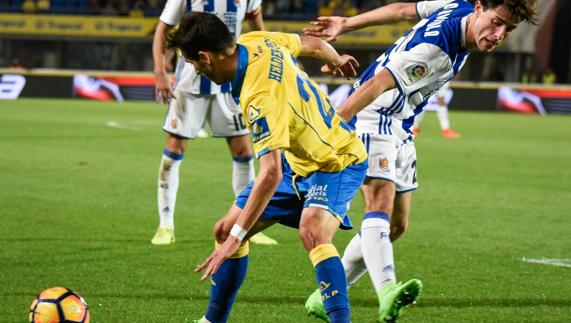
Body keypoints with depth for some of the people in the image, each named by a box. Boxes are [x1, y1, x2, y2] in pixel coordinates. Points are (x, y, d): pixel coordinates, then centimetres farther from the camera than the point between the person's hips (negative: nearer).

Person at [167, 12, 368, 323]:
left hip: (338, 162, -10)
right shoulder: (255, 41, -11)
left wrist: (236, 237, -40)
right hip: (298, 160, 10)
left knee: (312, 232, -37)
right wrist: (335, 60, 31)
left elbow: (270, 174, -40)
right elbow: (312, 44, 7)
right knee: (225, 230, 7)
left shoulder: (260, 98, -35)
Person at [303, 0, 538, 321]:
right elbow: (375, 85, -34)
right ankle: (387, 292, -50)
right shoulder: (435, 50, -30)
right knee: (380, 204, -29)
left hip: (400, 129, 10)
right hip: (374, 117, -10)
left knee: (396, 225, 10)